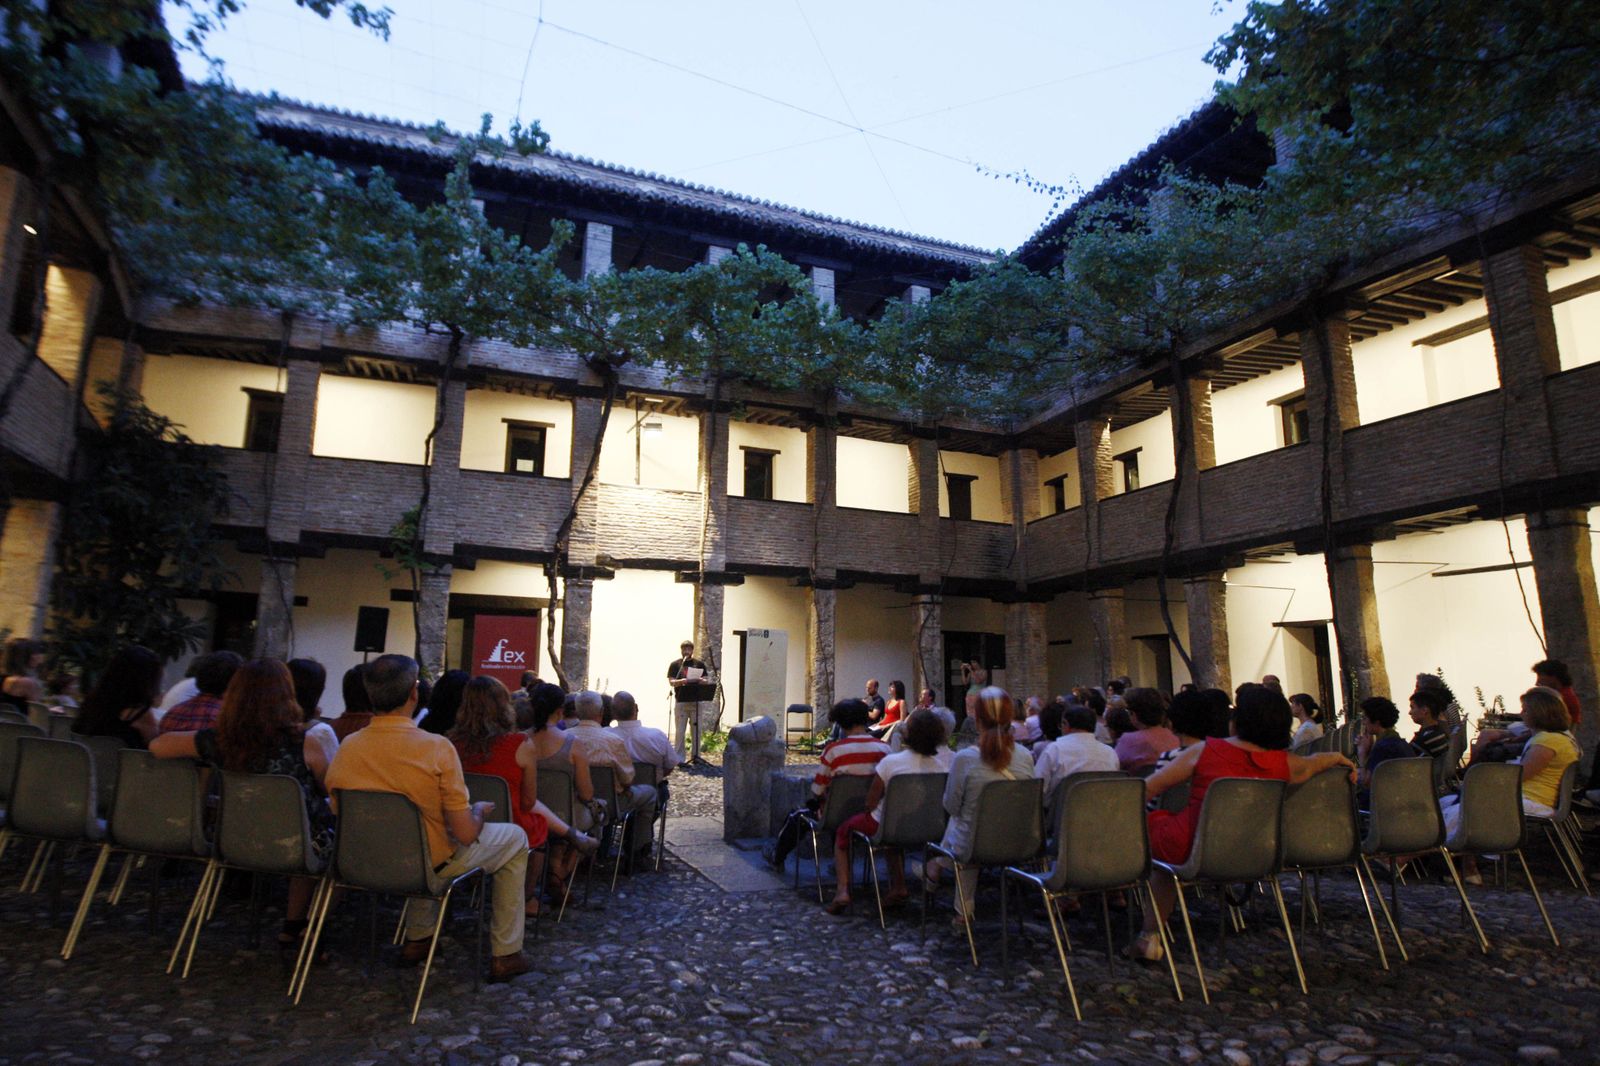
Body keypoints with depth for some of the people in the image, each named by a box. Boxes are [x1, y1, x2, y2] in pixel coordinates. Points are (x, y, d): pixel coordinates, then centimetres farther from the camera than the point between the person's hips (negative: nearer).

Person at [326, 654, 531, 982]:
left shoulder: (347, 747, -14)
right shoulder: (436, 748, -28)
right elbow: (466, 833, -24)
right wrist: (479, 810, -1)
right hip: (430, 866, -5)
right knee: (515, 838, 18)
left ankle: (418, 937, 40)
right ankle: (505, 954, 20)